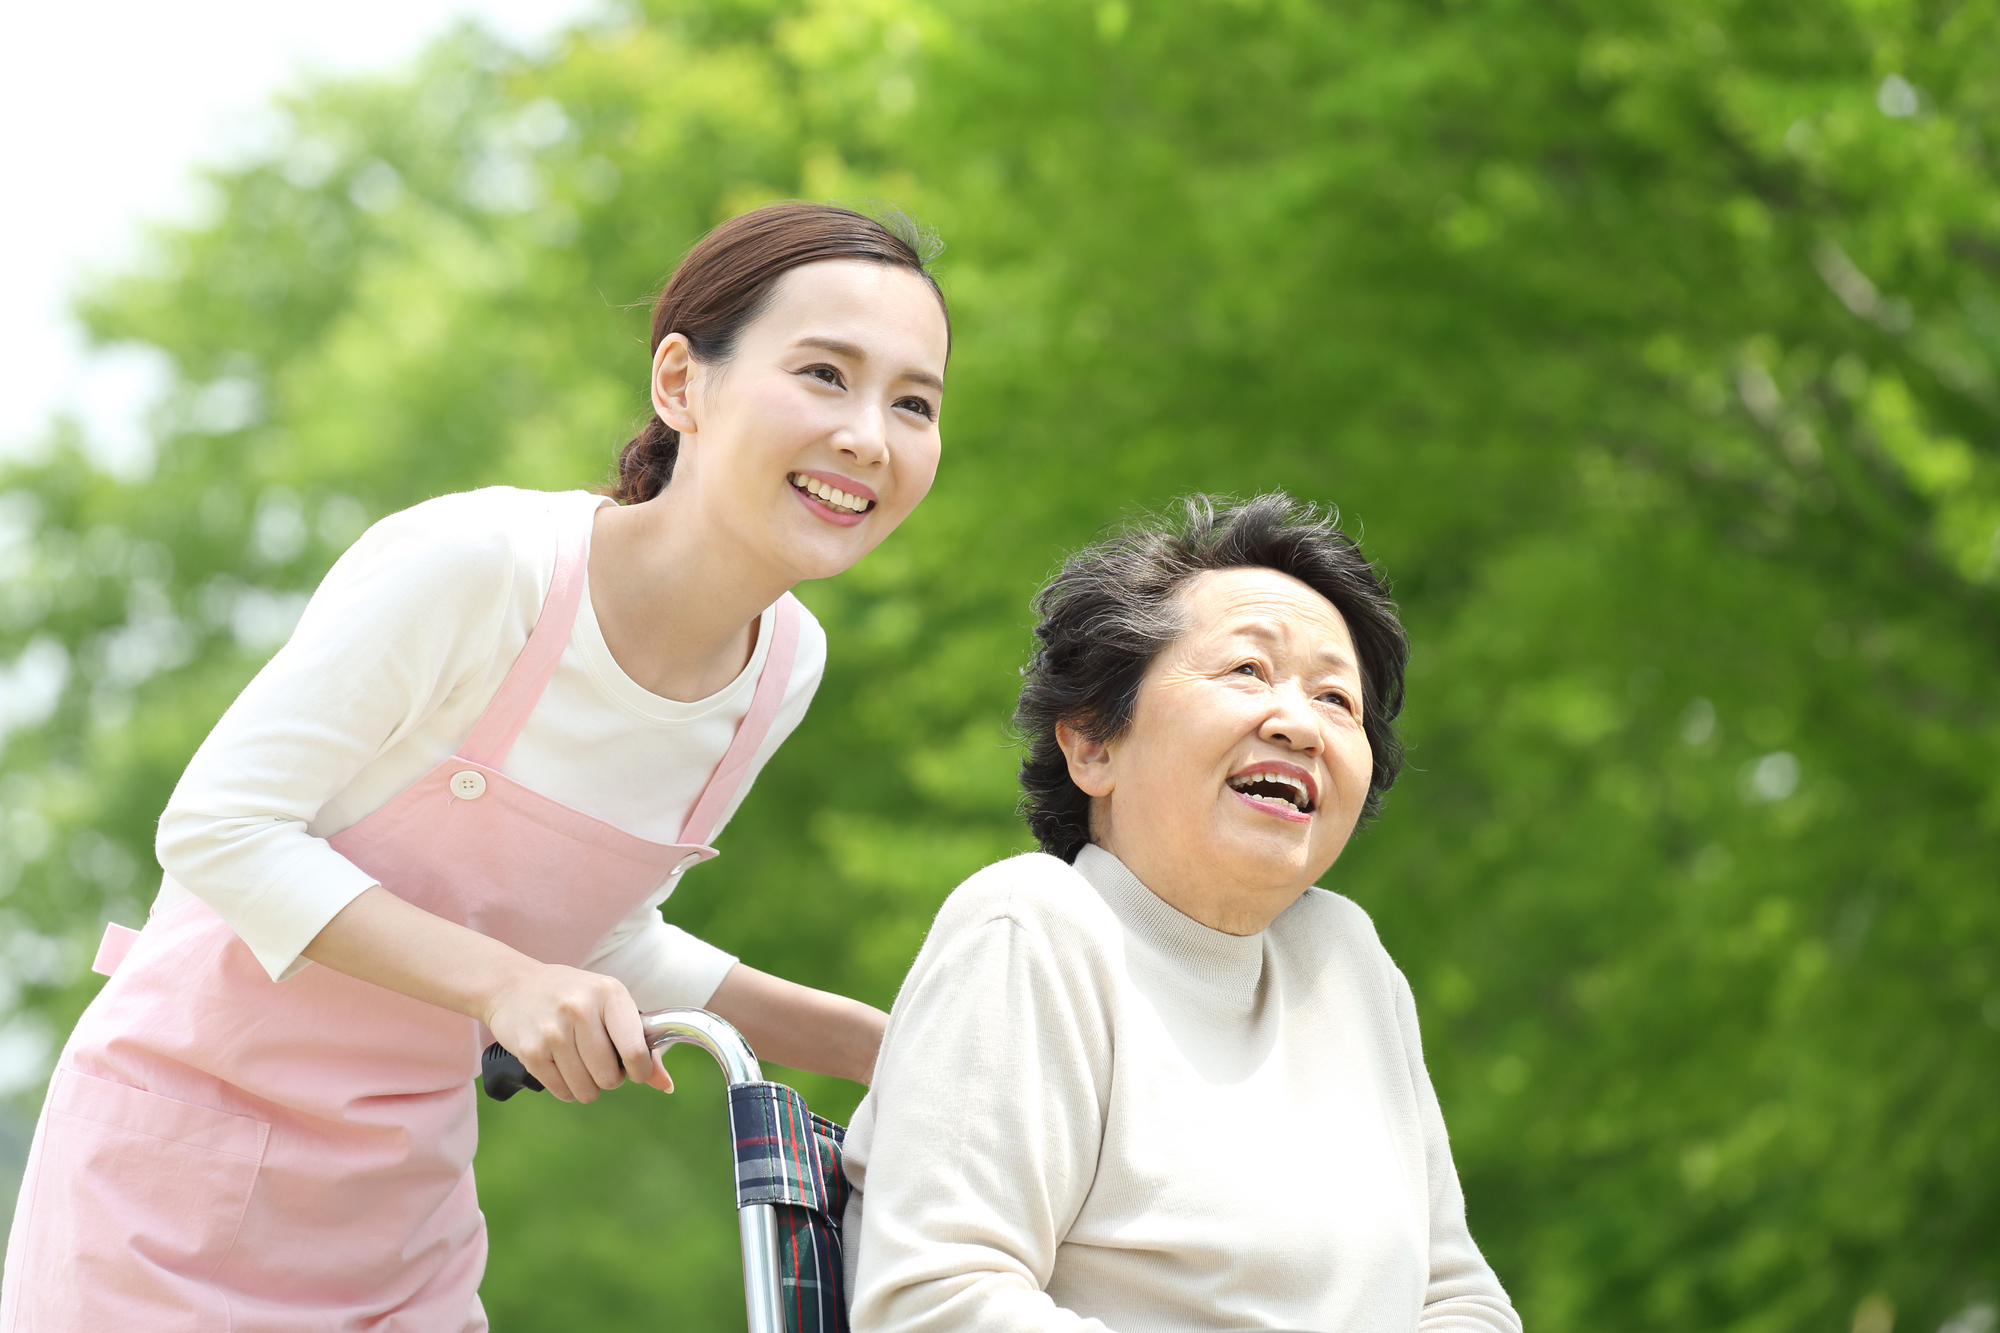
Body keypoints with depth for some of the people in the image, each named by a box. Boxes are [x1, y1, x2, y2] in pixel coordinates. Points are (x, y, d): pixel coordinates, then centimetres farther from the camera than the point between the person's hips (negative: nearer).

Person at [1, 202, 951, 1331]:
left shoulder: (784, 666, -3)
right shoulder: (473, 562, -22)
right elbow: (218, 826, -20)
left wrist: (897, 1048, 4)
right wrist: (500, 980, -28)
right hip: (184, 1157, -6)